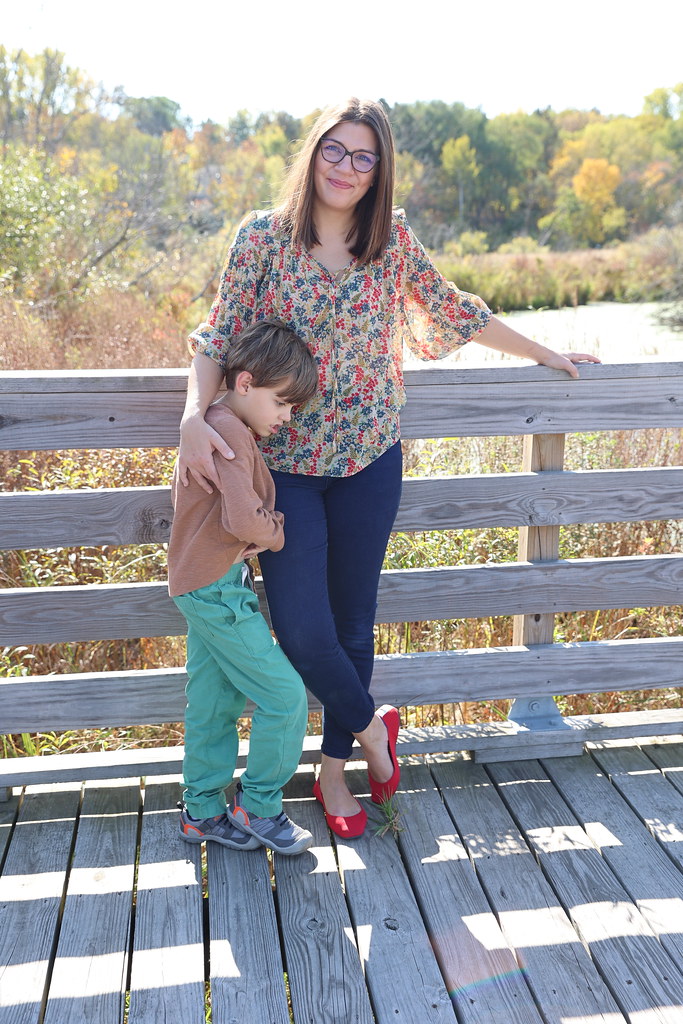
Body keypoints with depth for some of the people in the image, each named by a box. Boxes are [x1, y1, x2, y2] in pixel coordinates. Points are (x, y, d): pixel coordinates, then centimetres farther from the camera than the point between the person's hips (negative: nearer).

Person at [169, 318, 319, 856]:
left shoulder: (219, 427, 13)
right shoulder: (230, 434, -20)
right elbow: (243, 519, -27)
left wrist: (267, 525, 8)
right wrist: (276, 534, -8)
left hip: (204, 587, 11)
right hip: (220, 588, -11)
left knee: (214, 704, 17)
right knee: (285, 695, -3)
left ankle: (203, 812, 27)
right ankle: (258, 807, 12)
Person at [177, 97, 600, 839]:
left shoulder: (392, 240, 2)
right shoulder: (263, 236, -3)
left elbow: (453, 310, 14)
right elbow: (217, 338, -4)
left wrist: (546, 356, 20)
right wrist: (195, 415, -22)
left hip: (367, 460, 2)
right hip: (284, 464, -1)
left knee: (353, 622, 10)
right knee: (301, 630, -8)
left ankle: (334, 768, 30)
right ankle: (372, 728, 23)